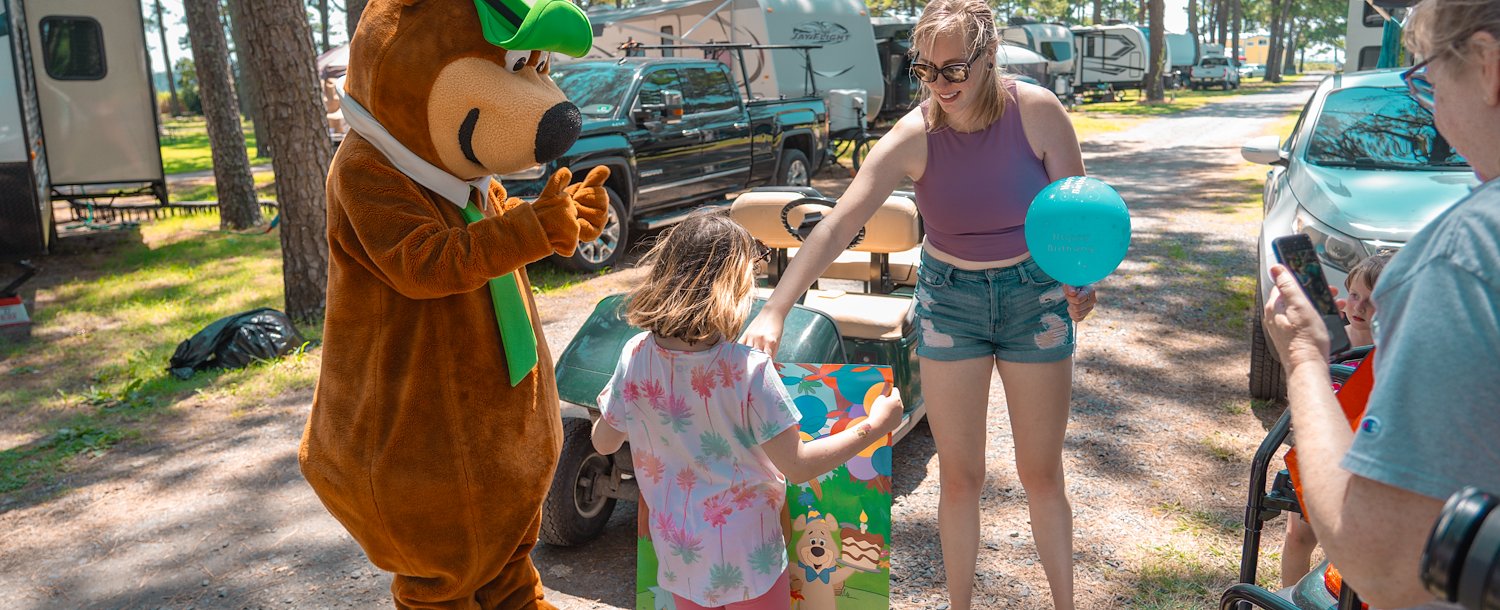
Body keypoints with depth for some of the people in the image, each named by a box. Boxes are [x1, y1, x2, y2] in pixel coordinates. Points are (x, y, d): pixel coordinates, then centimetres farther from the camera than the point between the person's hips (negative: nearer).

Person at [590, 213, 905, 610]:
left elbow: (604, 442, 3)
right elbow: (797, 466, -18)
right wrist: (873, 427, -8)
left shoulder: (635, 356, -11)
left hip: (677, 553, 4)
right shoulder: (748, 369, -24)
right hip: (746, 559, -4)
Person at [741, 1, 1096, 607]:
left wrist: (1082, 279, -28)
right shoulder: (913, 137, -17)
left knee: (1041, 472, 9)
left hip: (1035, 294, 0)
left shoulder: (1038, 112, -16)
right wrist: (774, 311, -34)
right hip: (948, 299, 0)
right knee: (959, 475, 7)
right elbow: (837, 225, -25)